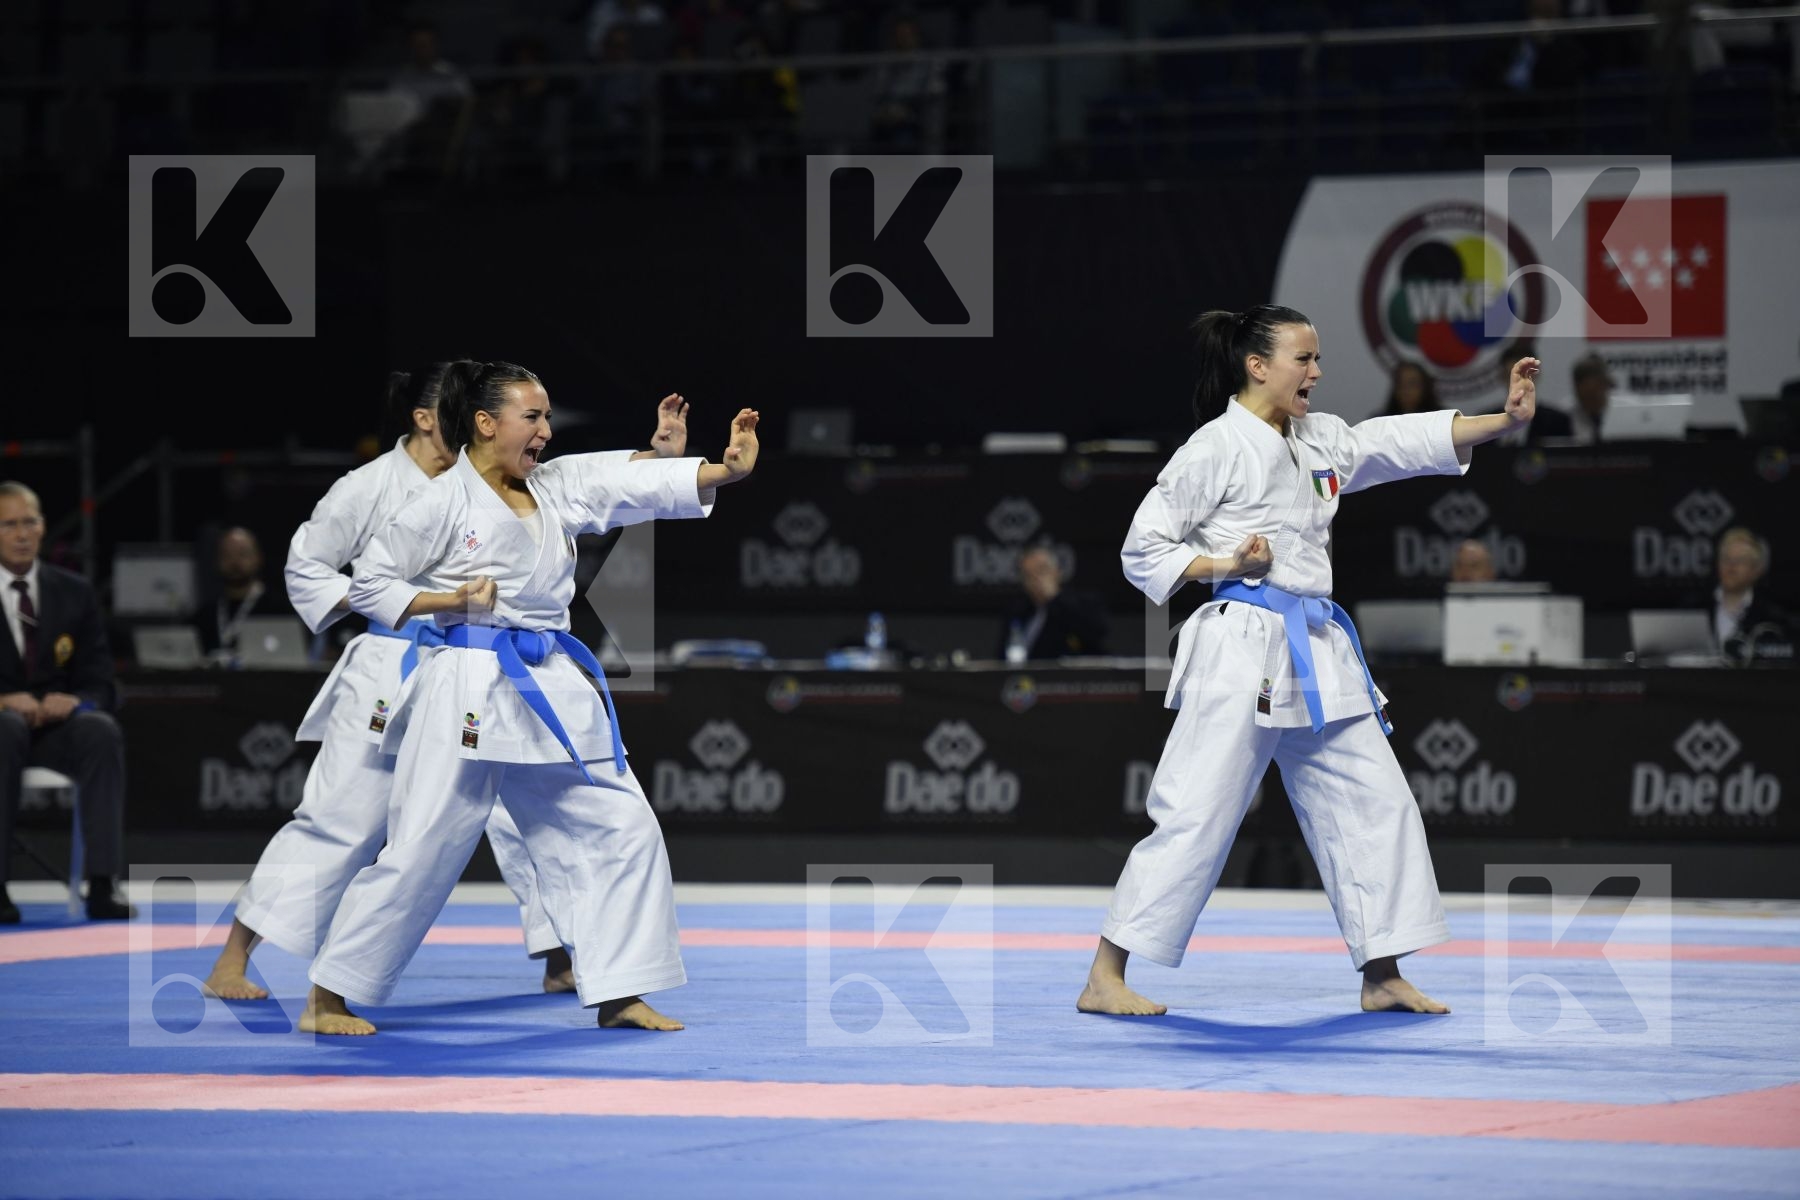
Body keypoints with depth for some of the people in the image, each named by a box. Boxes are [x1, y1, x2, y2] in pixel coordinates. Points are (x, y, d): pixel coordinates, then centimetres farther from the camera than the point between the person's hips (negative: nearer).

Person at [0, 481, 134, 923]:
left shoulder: (75, 592, 10)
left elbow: (98, 684, 7)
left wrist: (74, 701, -18)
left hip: (58, 725, 3)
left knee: (102, 731, -32)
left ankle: (103, 885, -37)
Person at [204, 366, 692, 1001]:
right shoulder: (369, 488, -6)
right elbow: (306, 567, 2)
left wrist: (658, 455, -10)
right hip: (388, 680, -5)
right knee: (335, 822, -4)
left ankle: (561, 964, 15)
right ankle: (231, 963, 5)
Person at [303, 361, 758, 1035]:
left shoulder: (559, 487, 9)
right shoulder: (444, 502, -7)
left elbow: (641, 485, -1)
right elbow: (370, 584, -2)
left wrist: (730, 469, -15)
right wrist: (451, 600, -15)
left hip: (552, 691, 7)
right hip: (469, 693, -7)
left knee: (621, 829, 5)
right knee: (422, 852, -7)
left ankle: (617, 994, 13)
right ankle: (327, 1000, 3)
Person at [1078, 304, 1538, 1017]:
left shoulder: (1322, 440, 13)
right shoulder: (1217, 448, -8)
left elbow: (1411, 441, 9)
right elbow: (1144, 549, -5)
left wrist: (1506, 419, -2)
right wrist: (1225, 567, -16)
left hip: (1318, 654, 8)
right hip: (1242, 650, -8)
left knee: (1375, 803, 8)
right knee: (1196, 815, -8)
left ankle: (1383, 978, 17)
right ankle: (1104, 979, -2)